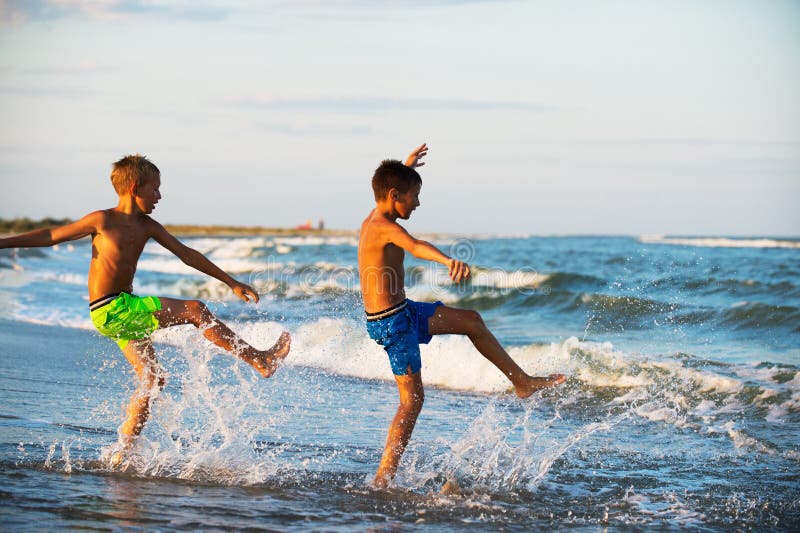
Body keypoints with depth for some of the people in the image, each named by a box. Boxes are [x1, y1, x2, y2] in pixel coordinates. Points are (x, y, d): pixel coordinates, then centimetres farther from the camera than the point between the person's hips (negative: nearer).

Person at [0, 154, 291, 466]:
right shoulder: (103, 221, -10)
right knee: (195, 311, -14)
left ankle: (121, 455, 13)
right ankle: (260, 361, -8)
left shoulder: (146, 227, 9)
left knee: (152, 378, 7)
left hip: (125, 309, 9)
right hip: (108, 311, -9)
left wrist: (231, 282, 13)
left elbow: (186, 254, 13)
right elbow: (51, 236, -3)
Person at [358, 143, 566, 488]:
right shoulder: (386, 227, -21)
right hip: (393, 321, -10)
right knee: (412, 400, -5)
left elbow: (390, 190, 33)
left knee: (470, 320, 20)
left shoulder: (372, 221, 8)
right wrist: (449, 262, -61)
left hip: (401, 313, 10)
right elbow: (415, 246, -44)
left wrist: (407, 167, 45)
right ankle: (382, 480, -2)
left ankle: (522, 381, 29)